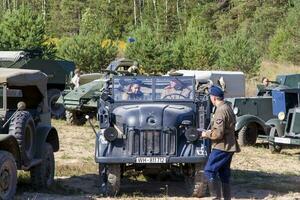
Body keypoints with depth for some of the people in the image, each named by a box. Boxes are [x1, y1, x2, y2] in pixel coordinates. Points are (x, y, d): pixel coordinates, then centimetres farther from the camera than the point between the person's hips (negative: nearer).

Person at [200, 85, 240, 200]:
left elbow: (218, 133, -22)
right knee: (224, 173, 13)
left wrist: (206, 134, -6)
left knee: (209, 171, -8)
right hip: (229, 146, 10)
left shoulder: (221, 110, -17)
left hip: (222, 147, -10)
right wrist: (210, 132, 17)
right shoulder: (227, 107, 14)